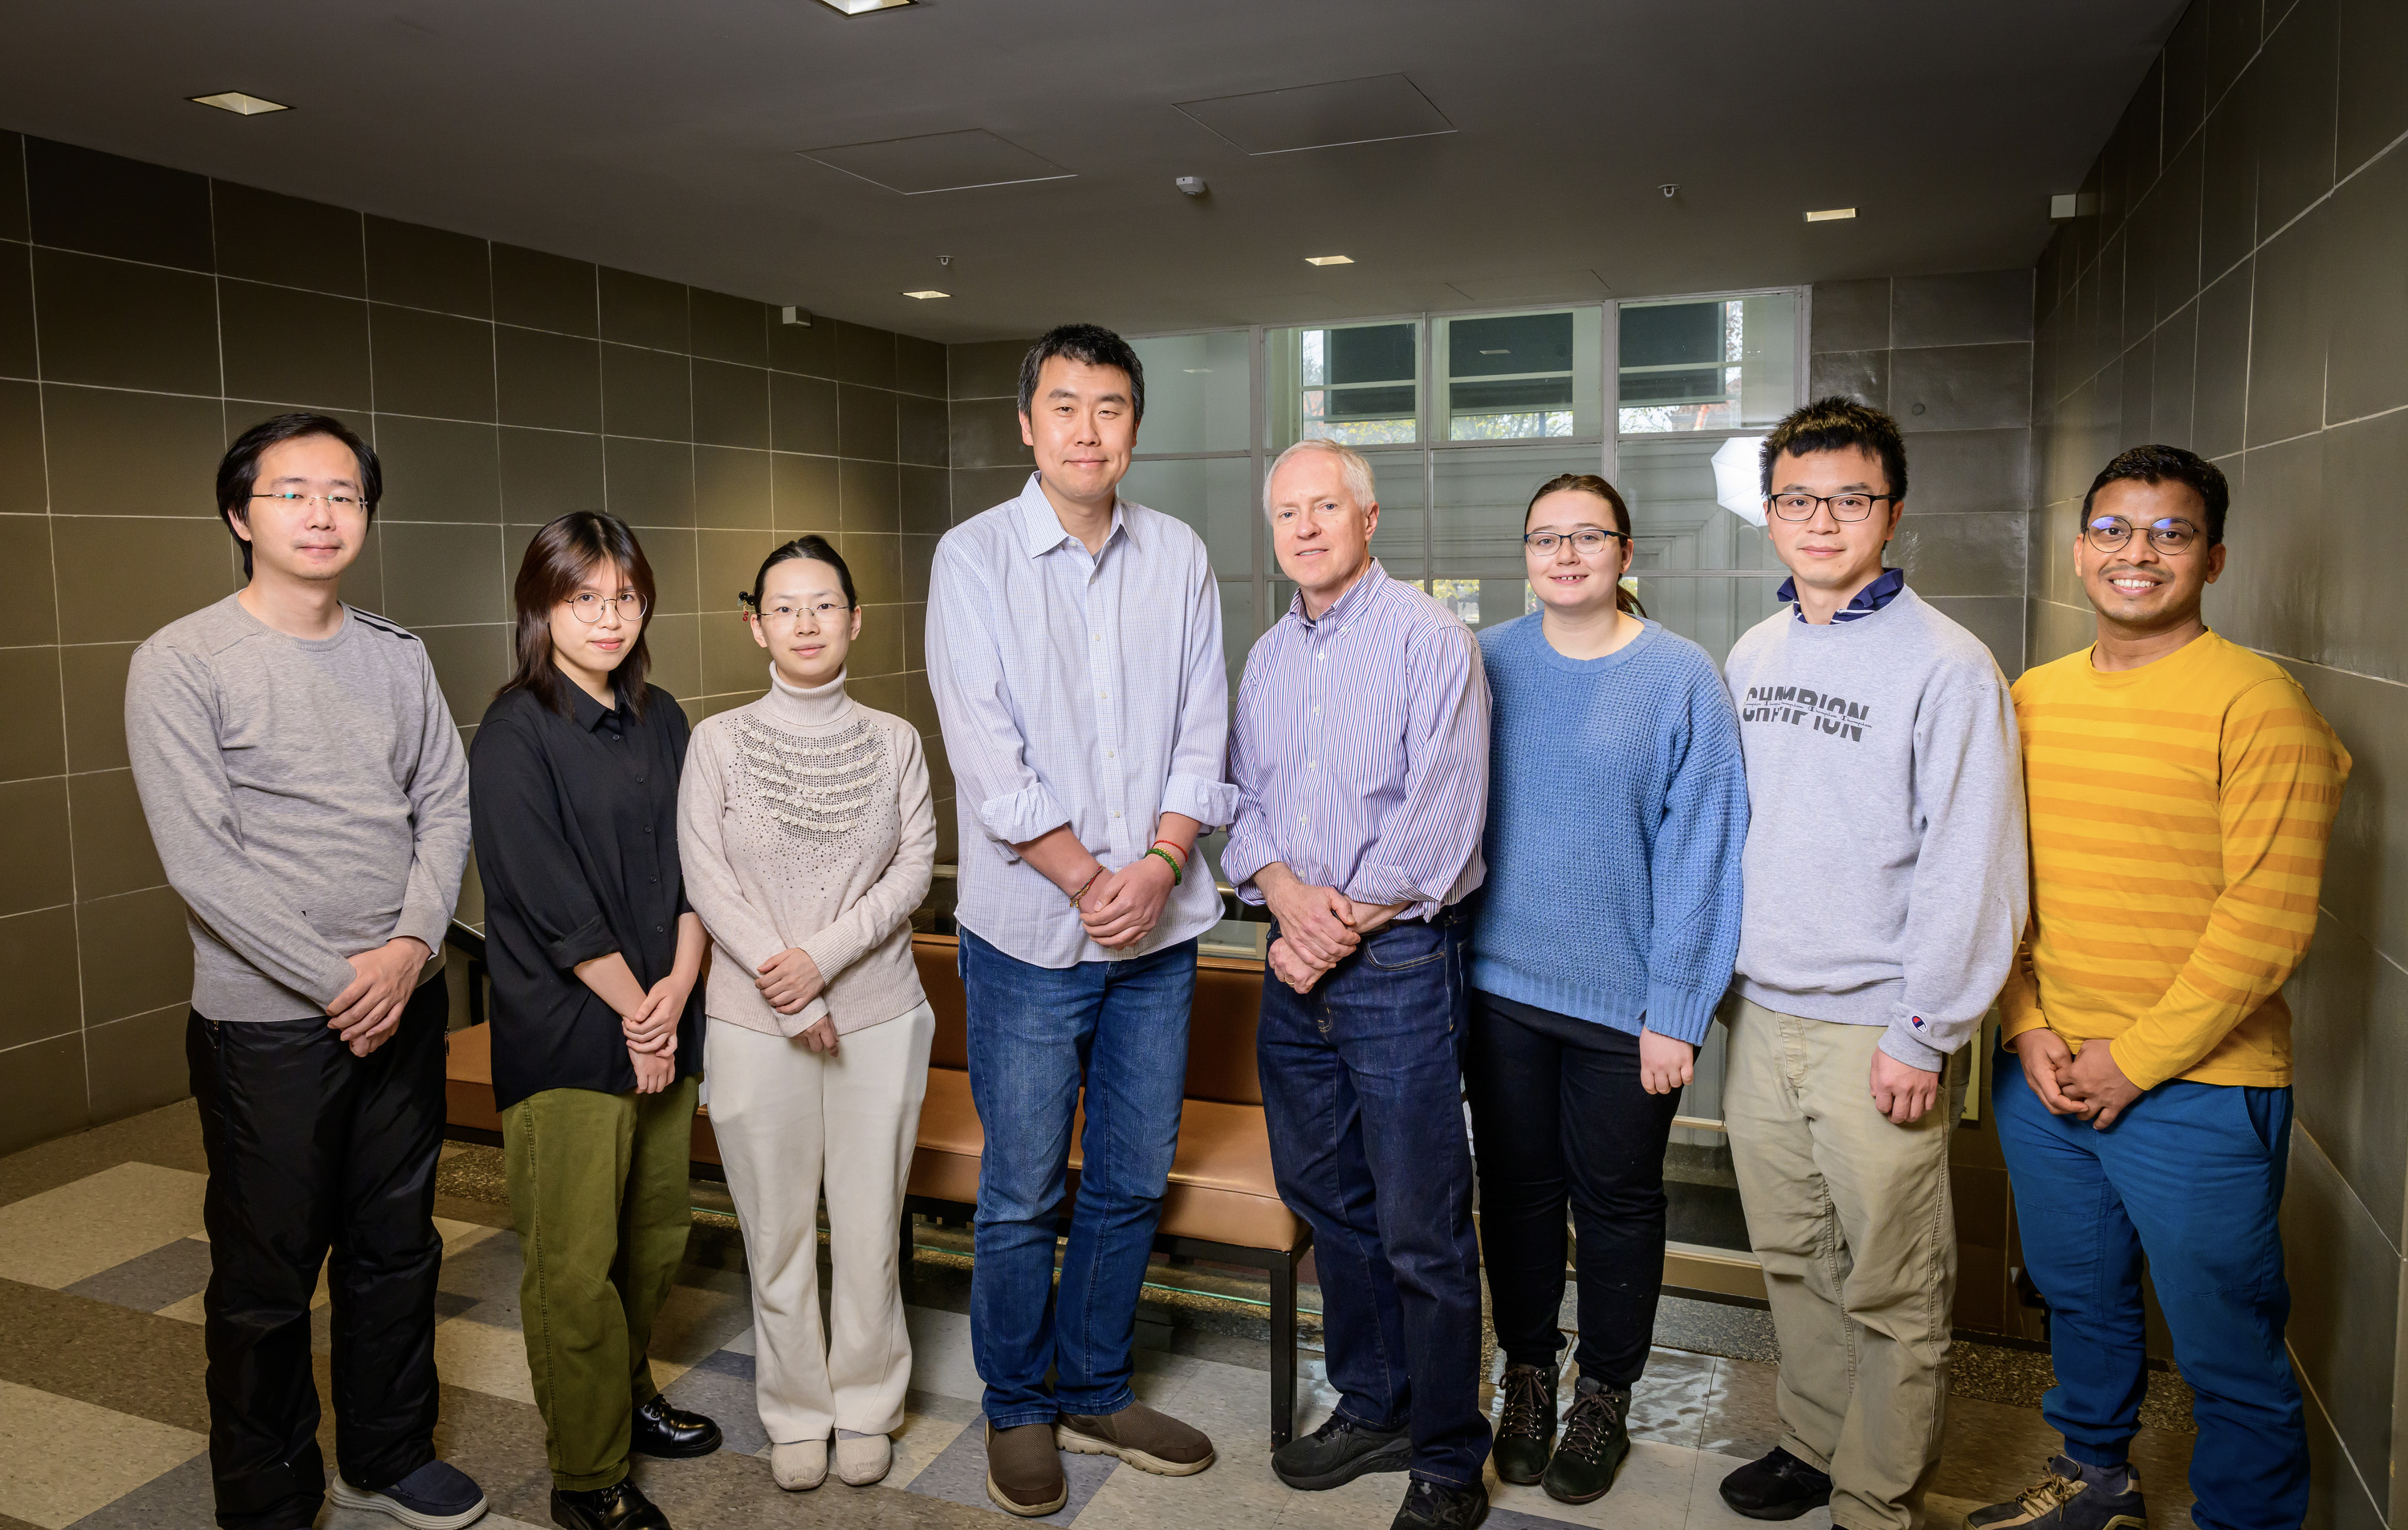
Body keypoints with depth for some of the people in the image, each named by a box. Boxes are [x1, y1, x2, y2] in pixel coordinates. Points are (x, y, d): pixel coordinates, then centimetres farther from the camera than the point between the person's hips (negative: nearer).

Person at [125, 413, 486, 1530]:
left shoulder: (398, 657, 7)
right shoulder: (181, 664, -9)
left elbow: (446, 807, 4)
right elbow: (202, 862, -14)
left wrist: (412, 946, -12)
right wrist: (339, 979, -16)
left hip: (404, 1005, 5)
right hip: (268, 1024, -5)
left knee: (396, 1247, 17)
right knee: (267, 1279, 8)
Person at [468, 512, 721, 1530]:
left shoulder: (659, 719, 10)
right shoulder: (514, 733, -9)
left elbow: (689, 866, 8)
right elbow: (550, 900, -14)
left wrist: (680, 984, -6)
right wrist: (635, 1007, -10)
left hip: (663, 1021, 6)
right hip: (566, 1033, -6)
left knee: (657, 1236, 16)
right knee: (576, 1262, 1)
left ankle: (628, 1397, 37)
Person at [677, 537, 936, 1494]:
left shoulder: (893, 741, 4)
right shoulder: (719, 742, 0)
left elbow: (913, 868, -2)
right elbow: (707, 884, -5)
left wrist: (822, 958, -15)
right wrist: (793, 1005, -11)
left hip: (878, 1017, 1)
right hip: (755, 1023, 0)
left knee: (870, 1225, 7)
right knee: (778, 1230, 9)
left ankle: (866, 1407, 27)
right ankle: (797, 1414, 29)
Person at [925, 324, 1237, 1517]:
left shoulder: (1179, 557, 7)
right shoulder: (973, 558, -3)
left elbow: (1202, 731, 4)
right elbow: (988, 757, -10)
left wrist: (1160, 864, -10)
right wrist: (1089, 880, -13)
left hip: (1159, 928, 4)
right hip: (1030, 929, -3)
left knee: (1132, 1185, 13)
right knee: (1023, 1195, 6)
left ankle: (1094, 1392, 32)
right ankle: (1016, 1410, 27)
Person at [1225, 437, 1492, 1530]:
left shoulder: (1426, 637, -9)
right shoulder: (1266, 656, 13)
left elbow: (1442, 816, -15)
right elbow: (1241, 798, 11)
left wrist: (1343, 925, -13)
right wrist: (1284, 889, -9)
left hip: (1398, 960, -7)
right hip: (1294, 967, 7)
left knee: (1422, 1230, 0)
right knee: (1324, 1197, 16)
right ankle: (1372, 1408, 34)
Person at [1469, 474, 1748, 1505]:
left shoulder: (1680, 677, -7)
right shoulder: (1488, 664, 1)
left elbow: (1698, 850, -8)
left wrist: (1676, 1009, -11)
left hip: (1622, 996, -2)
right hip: (1501, 983, 3)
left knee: (1616, 1202, 13)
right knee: (1515, 1187, 15)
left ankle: (1605, 1397, 33)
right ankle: (1526, 1378, 36)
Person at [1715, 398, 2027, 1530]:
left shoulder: (1947, 666, -10)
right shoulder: (1751, 655, 9)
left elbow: (1971, 870, -12)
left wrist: (1923, 1036, -14)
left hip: (1877, 1031, -5)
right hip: (1760, 1014, 6)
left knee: (1890, 1288, 6)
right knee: (1791, 1258, 18)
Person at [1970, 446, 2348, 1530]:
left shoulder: (2256, 702, -12)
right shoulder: (2033, 699, 6)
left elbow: (2267, 916, -15)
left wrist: (2136, 1059, -14)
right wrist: (2026, 1026, -2)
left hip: (2197, 1086, -5)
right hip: (2045, 1074, 6)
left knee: (2226, 1348, 8)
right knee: (2078, 1299, 22)